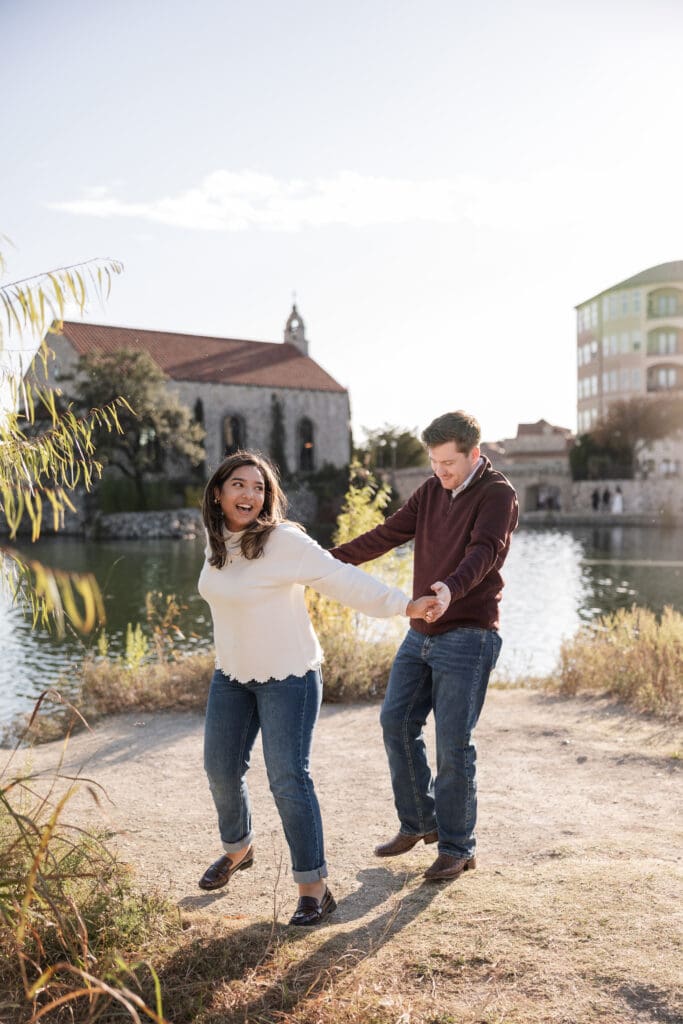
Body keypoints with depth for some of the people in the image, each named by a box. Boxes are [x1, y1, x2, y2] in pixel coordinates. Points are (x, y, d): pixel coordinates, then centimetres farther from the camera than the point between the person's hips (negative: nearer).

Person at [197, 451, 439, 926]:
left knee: (288, 778, -9)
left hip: (288, 678, -7)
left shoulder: (284, 541, -21)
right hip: (231, 676, 7)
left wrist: (404, 604, -28)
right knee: (222, 770, 15)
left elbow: (343, 579, -23)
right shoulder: (217, 542, 1)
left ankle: (315, 887, 6)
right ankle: (238, 848, 43)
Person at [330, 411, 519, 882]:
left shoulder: (498, 495, -10)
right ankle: (419, 822, 26)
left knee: (453, 743, -4)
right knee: (396, 722, 9)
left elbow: (484, 551, -28)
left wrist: (451, 589, -48)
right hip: (421, 632, 7)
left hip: (467, 636, -7)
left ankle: (457, 847, 13)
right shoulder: (431, 492, 11)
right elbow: (386, 535, 9)